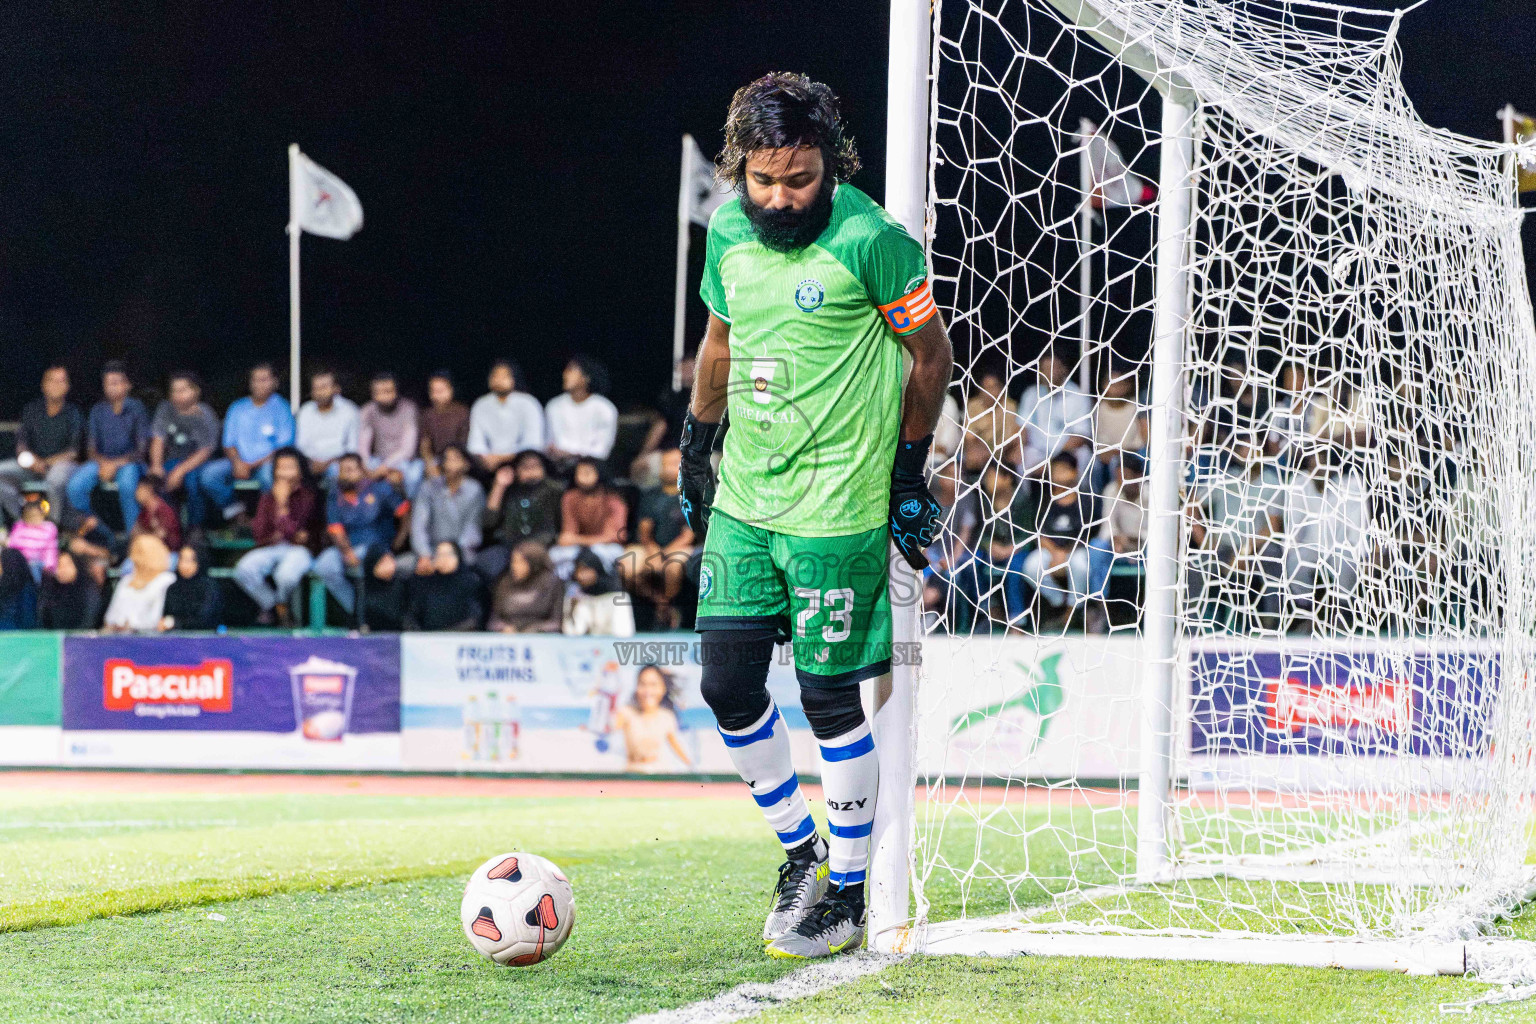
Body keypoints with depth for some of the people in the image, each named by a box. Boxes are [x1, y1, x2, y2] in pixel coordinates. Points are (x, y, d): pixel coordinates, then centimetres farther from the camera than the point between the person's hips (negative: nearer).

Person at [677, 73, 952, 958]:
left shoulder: (871, 241, -15)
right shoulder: (729, 232, 4)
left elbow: (931, 354, -5)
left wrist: (910, 471, -3)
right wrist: (698, 445, 21)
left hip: (836, 510, -6)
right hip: (743, 497, 6)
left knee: (829, 697, -3)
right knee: (728, 685, 5)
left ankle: (848, 895, 10)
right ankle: (801, 851, 25)